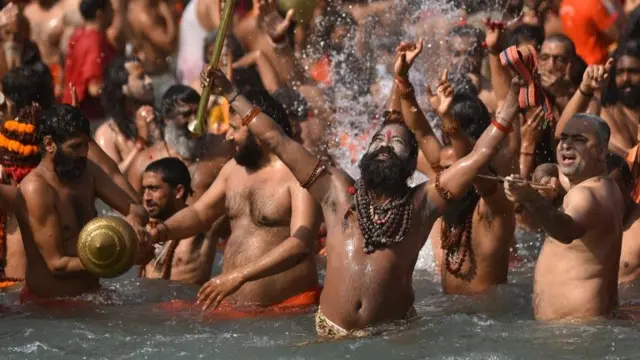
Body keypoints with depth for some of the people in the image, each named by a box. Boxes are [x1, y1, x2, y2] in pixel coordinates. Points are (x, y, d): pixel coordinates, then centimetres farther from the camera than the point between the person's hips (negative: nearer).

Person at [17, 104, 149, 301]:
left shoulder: (87, 171, 7)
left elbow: (136, 209, 12)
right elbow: (57, 264, -18)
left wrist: (134, 219, -14)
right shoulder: (36, 189, -17)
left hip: (90, 294, 7)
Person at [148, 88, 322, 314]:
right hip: (230, 305, 7)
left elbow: (301, 244, -23)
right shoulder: (235, 168, 14)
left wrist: (239, 276, -31)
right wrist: (161, 231, 2)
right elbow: (199, 213, 24)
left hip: (287, 307, -7)